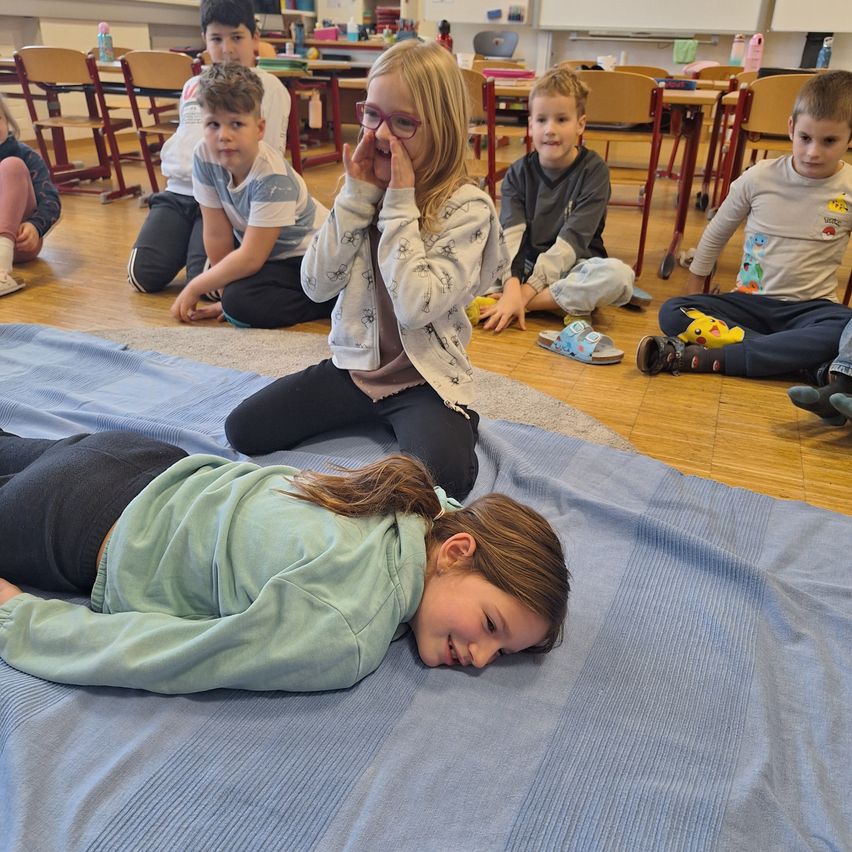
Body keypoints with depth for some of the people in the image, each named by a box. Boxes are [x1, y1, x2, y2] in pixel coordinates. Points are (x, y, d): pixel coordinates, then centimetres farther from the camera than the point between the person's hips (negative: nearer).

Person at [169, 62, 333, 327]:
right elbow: (217, 235, -6)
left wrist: (194, 289, -17)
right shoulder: (204, 156, -12)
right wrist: (226, 291, -1)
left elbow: (250, 258, -25)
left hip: (308, 255, -8)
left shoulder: (273, 178, -29)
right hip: (271, 254, 8)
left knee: (241, 303, -24)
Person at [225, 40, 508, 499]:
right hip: (355, 362, 5)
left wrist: (400, 202, -22)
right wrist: (357, 195, -13)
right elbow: (316, 285, -6)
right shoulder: (364, 186, 1)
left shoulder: (467, 206, -14)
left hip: (426, 377, -5)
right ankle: (372, 411, 13)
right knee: (243, 430, -2)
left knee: (441, 479, -30)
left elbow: (416, 307, -26)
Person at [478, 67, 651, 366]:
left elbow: (571, 240, -17)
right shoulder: (518, 173, -1)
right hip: (526, 264, 2)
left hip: (572, 265, -2)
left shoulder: (594, 171, -8)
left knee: (618, 275, -35)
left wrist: (526, 291, -26)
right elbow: (510, 236, -16)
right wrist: (511, 286, -35)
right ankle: (573, 304, -23)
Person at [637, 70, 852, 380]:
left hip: (810, 307, -1)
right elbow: (715, 235, 11)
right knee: (672, 313, -23)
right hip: (749, 300, 2)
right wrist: (693, 291, 12)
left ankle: (710, 358, -35)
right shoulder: (759, 177, -3)